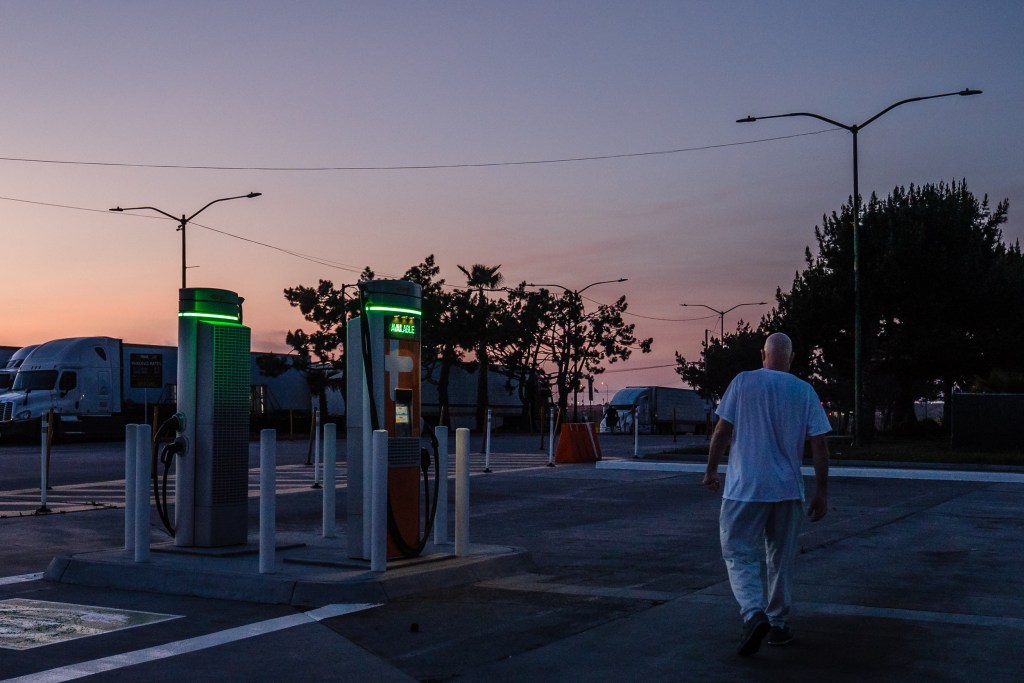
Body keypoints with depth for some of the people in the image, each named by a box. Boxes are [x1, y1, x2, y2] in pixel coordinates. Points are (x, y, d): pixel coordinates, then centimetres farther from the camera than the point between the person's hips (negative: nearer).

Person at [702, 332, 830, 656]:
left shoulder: (743, 382, -3)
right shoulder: (805, 391, 2)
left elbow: (722, 431, -3)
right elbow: (819, 444, 0)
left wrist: (711, 471, 10)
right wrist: (821, 492, 7)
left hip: (744, 488, -2)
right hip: (787, 489, 3)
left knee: (739, 555, 1)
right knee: (781, 560, 15)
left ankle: (754, 614, -20)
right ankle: (778, 624, 22)